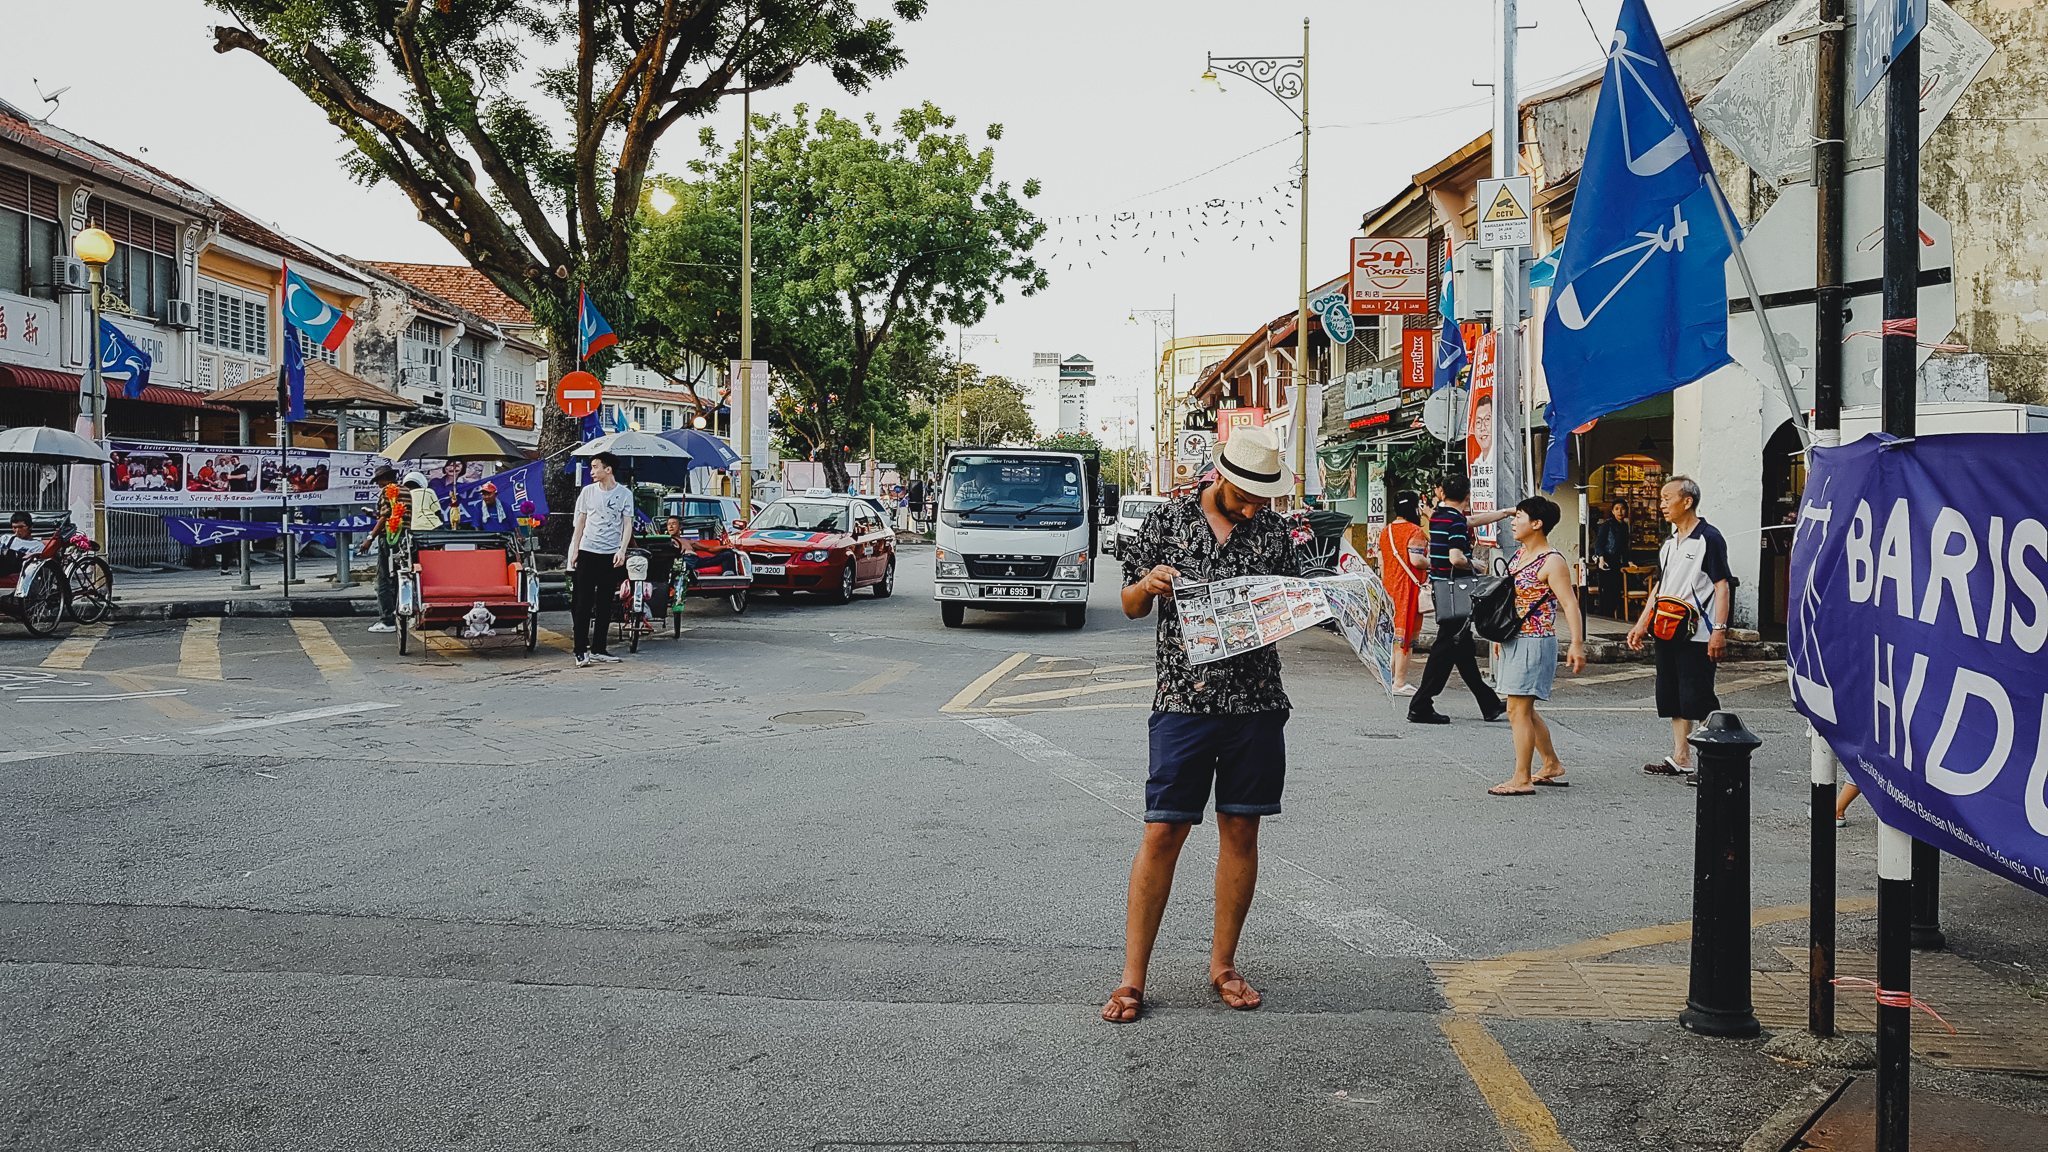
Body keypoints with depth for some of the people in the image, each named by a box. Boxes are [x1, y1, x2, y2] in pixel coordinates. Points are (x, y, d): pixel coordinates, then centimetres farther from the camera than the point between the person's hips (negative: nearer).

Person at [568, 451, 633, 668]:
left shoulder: (624, 494, 2)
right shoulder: (588, 491, 6)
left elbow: (627, 524, 1)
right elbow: (580, 522, 11)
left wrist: (622, 550, -11)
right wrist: (575, 550, 6)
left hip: (611, 554, 0)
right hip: (588, 552, 0)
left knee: (605, 605, 5)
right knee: (583, 603, -4)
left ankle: (598, 649, 12)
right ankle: (581, 651, -3)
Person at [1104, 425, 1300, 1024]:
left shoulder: (1275, 532, 9)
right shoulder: (1167, 522, 4)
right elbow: (1131, 606, 10)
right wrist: (1148, 584, -12)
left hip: (1257, 704, 2)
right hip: (1184, 700, -2)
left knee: (1241, 832, 8)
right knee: (1162, 833, -4)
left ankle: (1223, 964, 23)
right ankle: (1133, 978, 4)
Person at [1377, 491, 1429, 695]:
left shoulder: (1385, 531, 12)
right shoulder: (1415, 531, -12)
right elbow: (1416, 560, -21)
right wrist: (1432, 563, -3)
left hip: (1389, 586, 8)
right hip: (1409, 587, -8)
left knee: (1390, 632, 15)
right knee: (1404, 634, -4)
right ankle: (1399, 683, -3)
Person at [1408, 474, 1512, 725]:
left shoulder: (1437, 516, 12)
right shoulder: (1457, 520, -15)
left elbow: (1474, 520, 27)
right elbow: (1456, 558, -27)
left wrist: (1507, 512, 36)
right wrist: (1475, 566, -6)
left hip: (1439, 588, 10)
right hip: (1453, 590, -10)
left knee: (1464, 647, 13)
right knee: (1446, 647, -5)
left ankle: (1489, 704, 22)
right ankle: (1421, 706, -4)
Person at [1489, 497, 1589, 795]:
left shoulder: (1552, 562, -14)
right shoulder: (1520, 553, 12)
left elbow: (1570, 604, -21)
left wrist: (1577, 644, -30)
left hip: (1535, 644, -9)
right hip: (1514, 641, 9)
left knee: (1518, 710, -8)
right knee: (1523, 711, 15)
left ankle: (1522, 779, -3)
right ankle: (1552, 765, 29)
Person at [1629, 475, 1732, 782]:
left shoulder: (1709, 538, -8)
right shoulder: (1669, 542, 17)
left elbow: (1722, 585, -12)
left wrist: (1719, 630, -18)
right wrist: (1641, 624, 18)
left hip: (1697, 634, -8)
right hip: (1667, 632, 8)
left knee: (1698, 699, -8)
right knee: (1673, 698, 11)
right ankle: (1680, 759, 18)